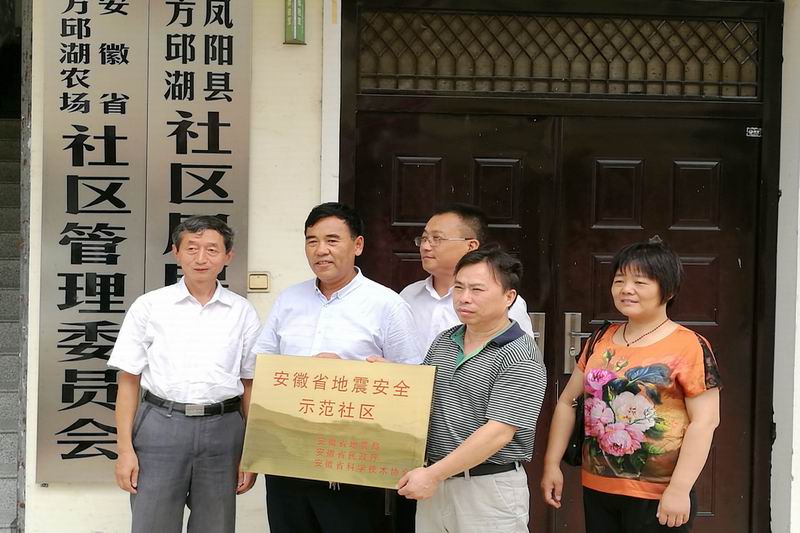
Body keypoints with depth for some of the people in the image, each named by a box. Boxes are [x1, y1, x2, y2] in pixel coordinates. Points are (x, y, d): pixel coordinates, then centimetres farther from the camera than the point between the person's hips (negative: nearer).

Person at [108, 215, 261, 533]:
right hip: (161, 425, -1)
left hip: (222, 430, 1)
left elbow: (249, 385, 9)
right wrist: (125, 449, -2)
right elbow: (129, 380, 4)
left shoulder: (242, 312, 6)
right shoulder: (149, 306, 3)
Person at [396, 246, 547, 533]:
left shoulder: (520, 359, -14)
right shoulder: (442, 342, 8)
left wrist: (433, 474, -19)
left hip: (490, 487, -6)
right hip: (434, 481, 6)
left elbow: (498, 433, -20)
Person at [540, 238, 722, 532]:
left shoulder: (688, 347, -9)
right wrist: (552, 464, 8)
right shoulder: (601, 342, 9)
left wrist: (679, 489, -18)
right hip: (597, 490, 5)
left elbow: (705, 420, -13)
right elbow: (567, 402, 14)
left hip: (656, 499, -5)